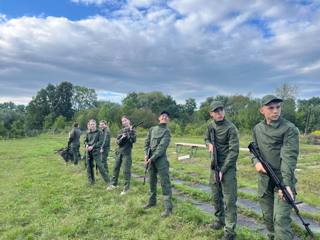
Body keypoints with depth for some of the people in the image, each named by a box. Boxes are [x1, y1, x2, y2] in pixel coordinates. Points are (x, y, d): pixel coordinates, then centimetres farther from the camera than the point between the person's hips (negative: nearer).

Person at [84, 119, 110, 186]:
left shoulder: (99, 132, -3)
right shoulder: (88, 133, 10)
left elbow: (101, 141, -10)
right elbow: (86, 140, 18)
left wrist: (92, 146, -16)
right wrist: (86, 145, -5)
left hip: (96, 151, -5)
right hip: (89, 151, 5)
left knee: (100, 165, -8)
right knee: (89, 166, 9)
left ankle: (107, 180, 0)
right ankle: (91, 180, 23)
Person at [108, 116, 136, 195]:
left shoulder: (132, 130, 0)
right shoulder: (121, 131, 11)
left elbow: (133, 140, -14)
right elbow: (118, 142, 2)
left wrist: (130, 132, -20)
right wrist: (122, 138, -17)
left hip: (127, 152, -5)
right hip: (119, 152, 5)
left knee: (126, 170, -5)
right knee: (116, 168, 14)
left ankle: (126, 188, 3)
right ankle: (114, 184, 30)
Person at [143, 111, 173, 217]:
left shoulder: (167, 131, -4)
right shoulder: (152, 129, 13)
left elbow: (162, 147, -13)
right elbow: (147, 143, 12)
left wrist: (152, 158, -18)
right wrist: (146, 155, -3)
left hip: (161, 159, -6)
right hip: (150, 159, 6)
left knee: (165, 183, -6)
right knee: (152, 181, 17)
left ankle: (168, 208, -3)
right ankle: (152, 201, 33)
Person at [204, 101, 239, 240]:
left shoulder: (231, 128, -15)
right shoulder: (211, 127, 4)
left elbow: (234, 152, -18)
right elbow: (206, 139, 23)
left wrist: (223, 170, -20)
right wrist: (209, 144, -3)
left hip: (228, 167, -6)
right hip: (214, 166, 6)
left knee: (229, 200, -3)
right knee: (216, 196, 18)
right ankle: (219, 220, 37)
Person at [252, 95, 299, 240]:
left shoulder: (289, 129, -11)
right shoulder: (257, 129, 6)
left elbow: (289, 157, -19)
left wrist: (286, 184, -27)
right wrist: (256, 162, -11)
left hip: (282, 180, -5)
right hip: (264, 180, 5)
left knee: (281, 220, -10)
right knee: (267, 217, 18)